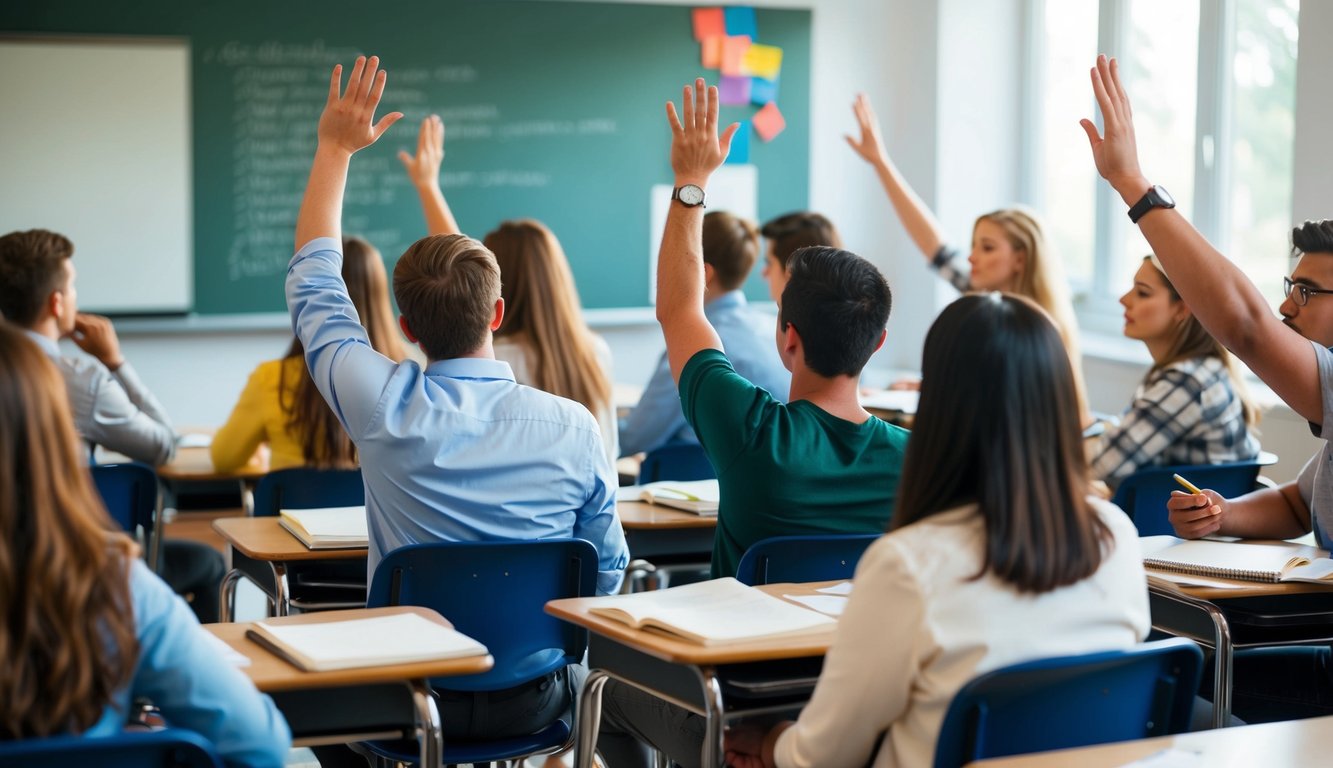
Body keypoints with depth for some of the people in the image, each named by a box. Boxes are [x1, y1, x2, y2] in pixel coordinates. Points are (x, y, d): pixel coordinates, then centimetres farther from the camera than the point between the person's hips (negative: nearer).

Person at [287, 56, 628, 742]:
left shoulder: (384, 407, -18)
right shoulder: (573, 427, -16)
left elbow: (311, 279, -1)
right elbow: (607, 571, -3)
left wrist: (334, 148, 9)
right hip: (536, 700, 2)